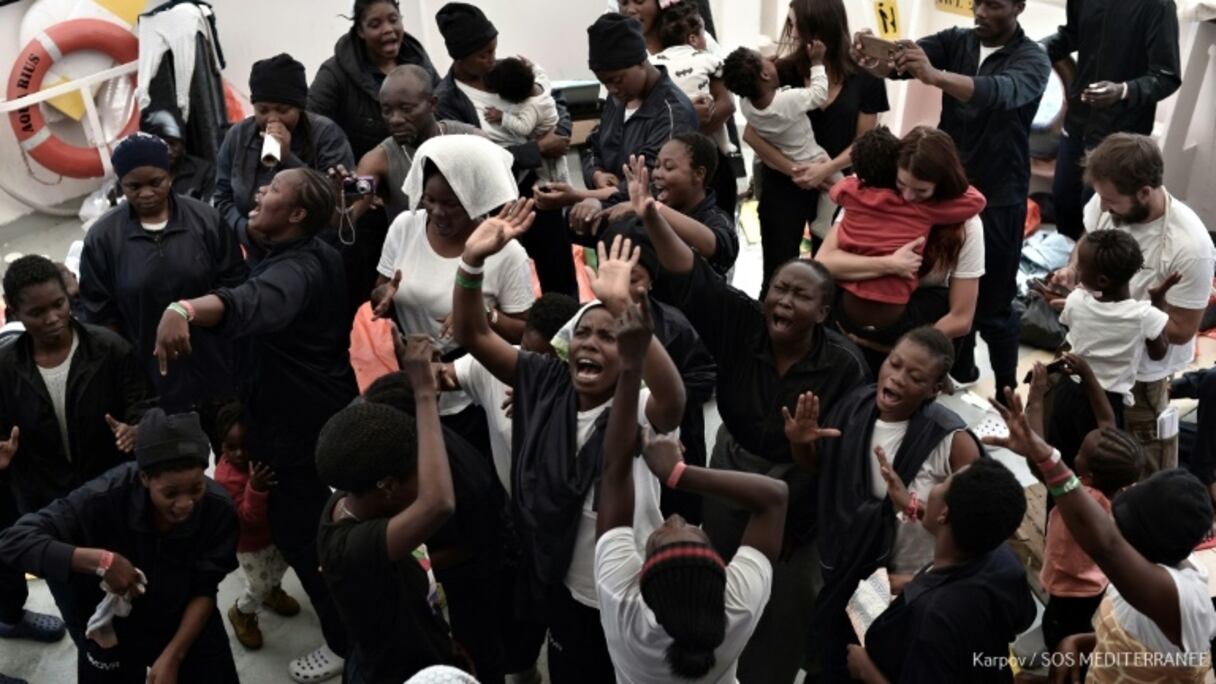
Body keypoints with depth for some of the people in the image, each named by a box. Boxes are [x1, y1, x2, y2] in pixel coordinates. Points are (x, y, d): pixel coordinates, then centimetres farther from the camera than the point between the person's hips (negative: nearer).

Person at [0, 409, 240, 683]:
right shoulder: (106, 497, -30)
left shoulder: (218, 508, -24)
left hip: (187, 624, 1)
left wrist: (173, 656, -22)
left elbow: (204, 590, -13)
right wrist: (100, 560, -39)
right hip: (113, 628, -1)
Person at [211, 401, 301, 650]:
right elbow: (250, 516, -35)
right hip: (250, 541, -6)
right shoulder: (227, 477, -34)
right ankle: (241, 614, 36)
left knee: (281, 563, 28)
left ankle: (273, 591, 60)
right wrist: (255, 488, -51)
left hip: (276, 529, 6)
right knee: (259, 585, 5)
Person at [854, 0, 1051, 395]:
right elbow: (901, 61, -16)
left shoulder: (1032, 59, -13)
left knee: (993, 306, 3)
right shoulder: (955, 41, 1)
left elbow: (1001, 92, -35)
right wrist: (876, 60, -41)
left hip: (998, 199, -5)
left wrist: (934, 76, -52)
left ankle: (1007, 392, 20)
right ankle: (959, 370, 38)